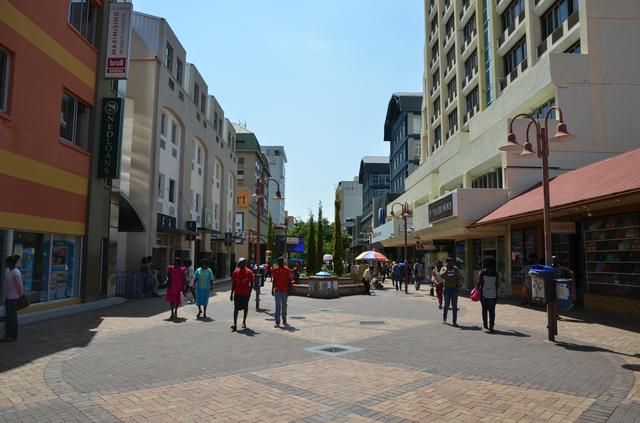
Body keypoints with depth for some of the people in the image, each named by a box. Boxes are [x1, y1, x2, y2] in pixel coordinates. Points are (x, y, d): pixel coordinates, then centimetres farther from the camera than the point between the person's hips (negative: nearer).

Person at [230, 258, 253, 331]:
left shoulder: (249, 272, -6)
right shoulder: (236, 272, 0)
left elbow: (251, 284, -2)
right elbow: (233, 283, 5)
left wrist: (249, 292, -11)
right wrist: (232, 294, 3)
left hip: (245, 294, -1)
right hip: (237, 294, 1)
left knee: (245, 308, 12)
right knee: (236, 309, -6)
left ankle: (244, 322, 29)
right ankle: (235, 324, -9)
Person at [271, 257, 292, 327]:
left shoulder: (287, 269, -4)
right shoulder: (275, 269, 2)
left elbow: (289, 281, -3)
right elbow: (274, 280, 8)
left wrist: (289, 290, -7)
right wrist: (272, 289, 6)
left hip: (285, 290, 0)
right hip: (277, 290, 0)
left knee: (284, 306, 13)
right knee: (278, 306, -6)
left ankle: (284, 320, 28)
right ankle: (277, 322, -8)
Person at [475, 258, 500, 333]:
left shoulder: (482, 272, -2)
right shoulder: (496, 273, 1)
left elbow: (478, 283, -5)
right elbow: (498, 285, 4)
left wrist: (477, 289, 12)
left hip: (484, 294, 0)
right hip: (493, 294, 0)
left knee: (484, 310, 16)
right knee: (492, 311, 2)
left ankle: (485, 325, 23)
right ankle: (491, 327, -3)